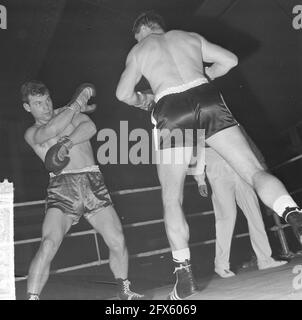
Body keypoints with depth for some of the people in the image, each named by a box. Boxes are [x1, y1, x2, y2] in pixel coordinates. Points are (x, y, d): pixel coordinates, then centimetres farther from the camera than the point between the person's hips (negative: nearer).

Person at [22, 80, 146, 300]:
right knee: (48, 245, -21)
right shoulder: (32, 133, 13)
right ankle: (32, 297, -11)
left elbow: (90, 127, -3)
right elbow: (51, 130, -11)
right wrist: (78, 104, -5)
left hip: (93, 183, 2)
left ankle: (124, 290, 19)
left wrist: (67, 144, -17)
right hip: (62, 187, -2)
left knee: (117, 241, -3)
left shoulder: (67, 112, 19)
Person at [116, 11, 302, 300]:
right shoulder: (189, 36, 27)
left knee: (172, 200, 8)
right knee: (254, 171, -3)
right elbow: (230, 60, 24)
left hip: (170, 110, -1)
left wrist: (144, 99, 33)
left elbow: (123, 94, 13)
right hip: (207, 97, 2)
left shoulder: (138, 50, 22)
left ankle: (184, 274, 1)